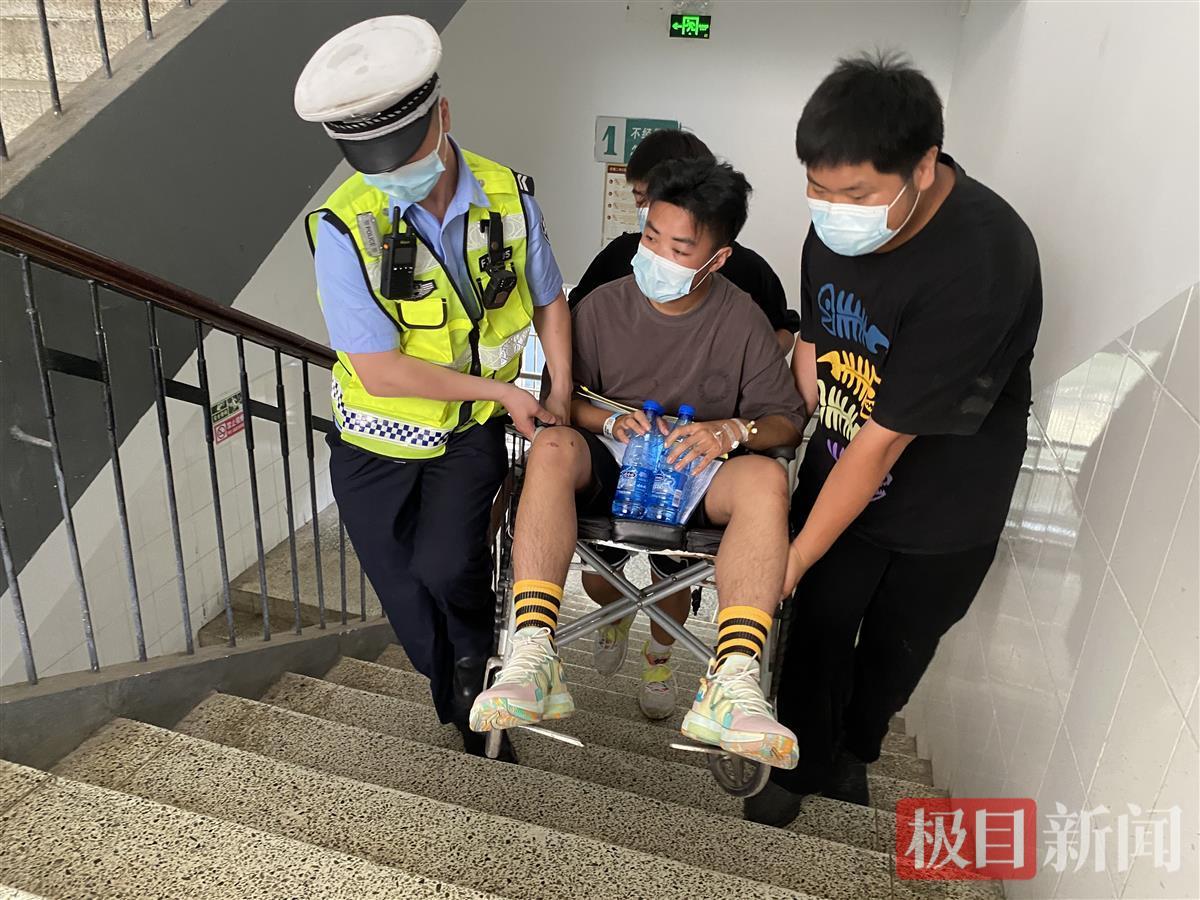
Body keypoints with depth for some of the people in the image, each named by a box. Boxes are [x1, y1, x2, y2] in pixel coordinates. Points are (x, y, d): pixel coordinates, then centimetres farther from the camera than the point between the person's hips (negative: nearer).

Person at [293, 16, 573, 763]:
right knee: (415, 611, 11)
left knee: (446, 567, -19)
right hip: (379, 449, 0)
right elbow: (379, 370, -23)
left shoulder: (507, 196, -11)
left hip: (472, 433, 1)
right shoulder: (345, 227, -22)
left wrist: (563, 393, -6)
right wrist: (497, 389, -18)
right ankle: (465, 716, 42)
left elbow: (549, 301, 4)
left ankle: (478, 662, 18)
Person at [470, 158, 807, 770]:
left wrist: (735, 430, -20)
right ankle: (534, 657, -43)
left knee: (767, 479, -33)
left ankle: (731, 684, -46)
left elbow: (786, 419, 2)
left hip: (698, 478, 0)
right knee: (552, 446, -33)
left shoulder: (743, 322, -1)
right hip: (609, 467, 1)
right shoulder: (602, 307, 1)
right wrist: (610, 420, -14)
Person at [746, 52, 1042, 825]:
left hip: (942, 505, -3)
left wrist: (791, 562, -25)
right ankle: (804, 762, 36)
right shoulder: (837, 224, -16)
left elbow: (884, 441, -32)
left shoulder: (981, 263, -34)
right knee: (819, 625, 9)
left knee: (897, 642, 18)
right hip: (842, 468, 3)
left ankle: (855, 746, 48)